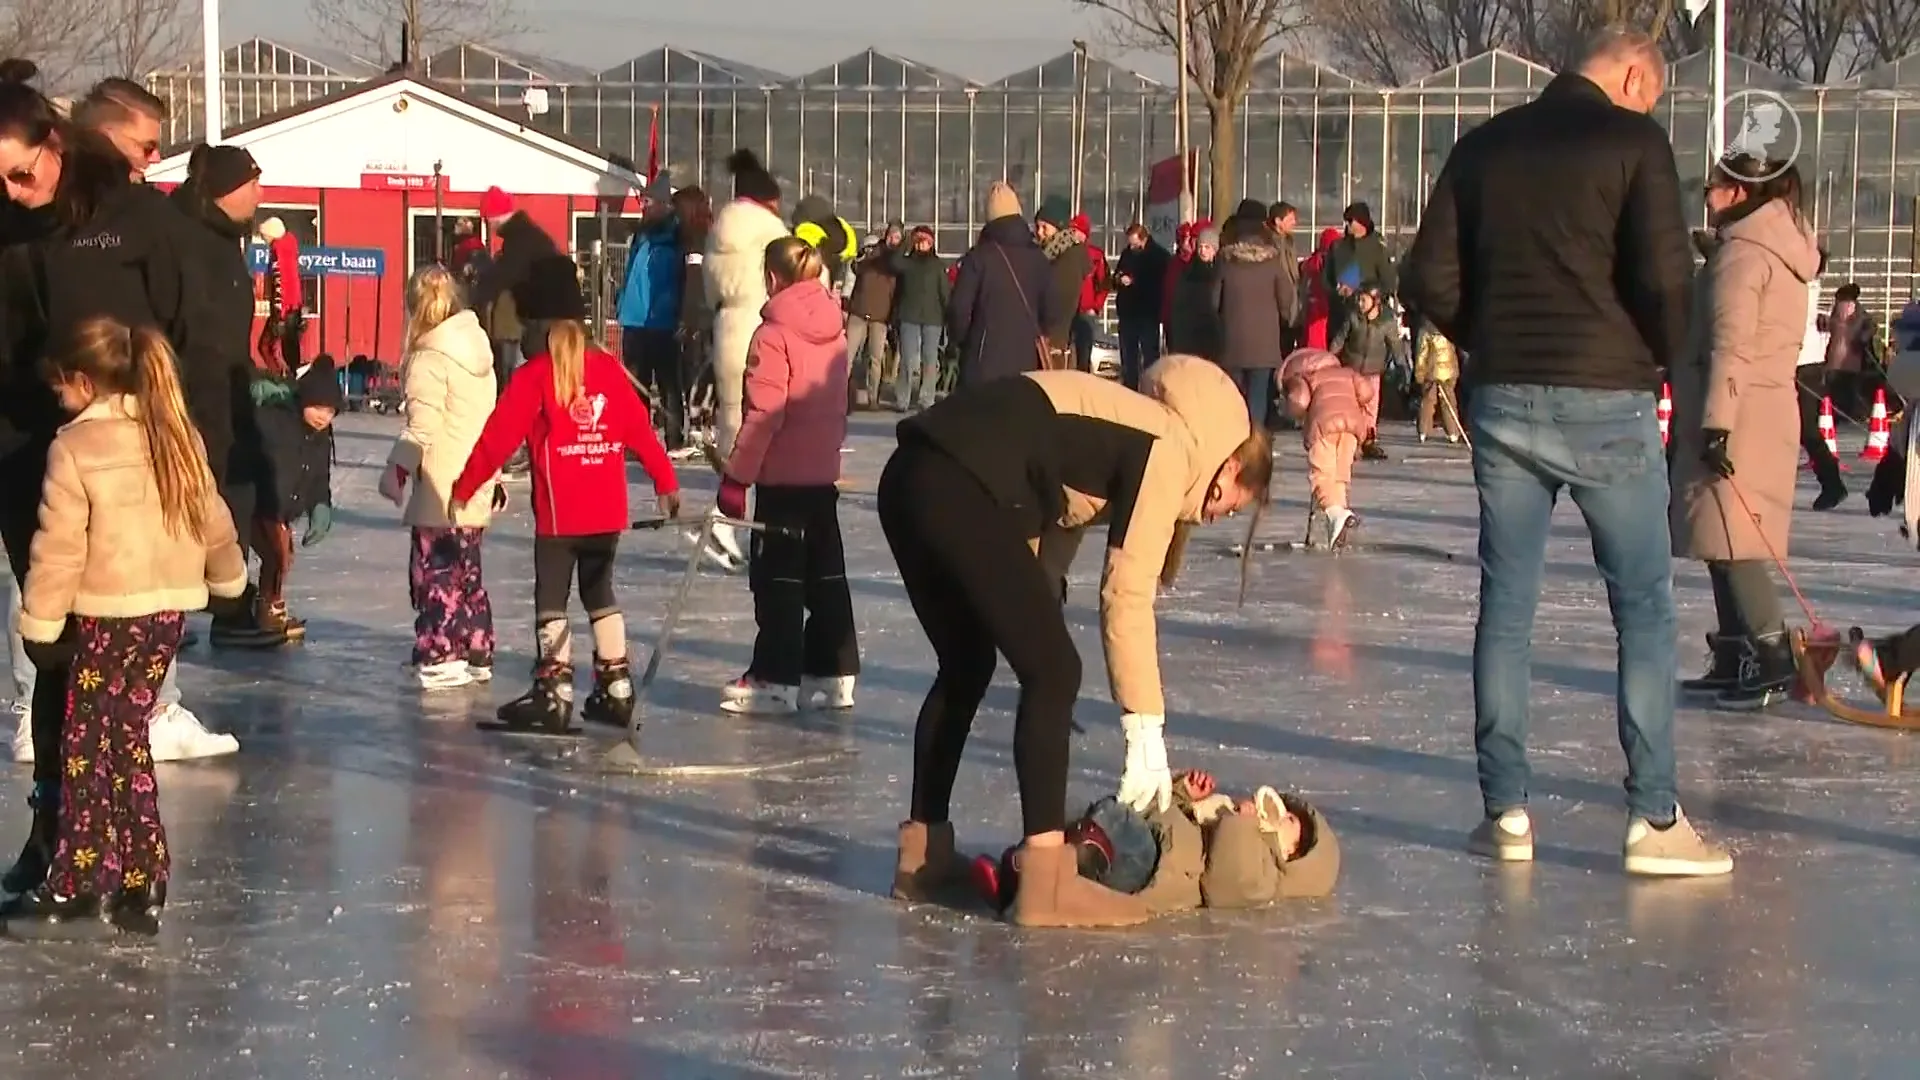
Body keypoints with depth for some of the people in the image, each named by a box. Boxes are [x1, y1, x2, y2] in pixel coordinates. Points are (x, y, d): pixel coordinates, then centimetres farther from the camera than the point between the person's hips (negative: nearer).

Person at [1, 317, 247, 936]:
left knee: (87, 749, 1)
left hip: (108, 616, -7)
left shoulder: (75, 448, -12)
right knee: (127, 741, 14)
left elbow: (60, 547, -13)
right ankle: (139, 890, 14)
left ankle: (74, 891, 3)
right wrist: (229, 578, 33)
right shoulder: (177, 436, 7)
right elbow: (212, 520, 16)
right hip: (169, 609, 7)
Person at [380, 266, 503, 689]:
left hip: (440, 491, -8)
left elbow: (423, 428, -18)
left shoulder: (428, 360, -14)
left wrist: (397, 468, -7)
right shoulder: (478, 350, 11)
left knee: (436, 572, -3)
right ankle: (476, 653, 20)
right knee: (467, 570, 16)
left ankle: (441, 656, -5)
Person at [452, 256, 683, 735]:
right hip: (608, 511, 5)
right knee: (600, 593, 18)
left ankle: (555, 692, -3)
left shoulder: (534, 377, -10)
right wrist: (665, 481, 15)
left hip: (559, 513, -5)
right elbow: (640, 430, 6)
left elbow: (497, 438, -10)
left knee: (551, 600, 3)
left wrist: (463, 489, -4)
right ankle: (616, 689, 18)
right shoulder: (609, 368, 3)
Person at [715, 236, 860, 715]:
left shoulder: (774, 335, -15)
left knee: (779, 576, -1)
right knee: (826, 573, 12)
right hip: (824, 472, 7)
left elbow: (764, 416, -19)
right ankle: (835, 674, 15)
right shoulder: (834, 331, 6)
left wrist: (736, 475, -14)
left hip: (783, 474, -7)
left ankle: (775, 679, 1)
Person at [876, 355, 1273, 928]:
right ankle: (1046, 881, -6)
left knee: (966, 666, 23)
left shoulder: (1136, 420, 25)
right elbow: (1127, 597, -6)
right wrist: (1147, 734, -2)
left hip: (909, 478, 10)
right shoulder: (1170, 450, -1)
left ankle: (924, 854, 31)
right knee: (1052, 670, -3)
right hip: (960, 489, -10)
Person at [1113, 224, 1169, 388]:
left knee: (1150, 355, -3)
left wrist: (1134, 282, -14)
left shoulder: (1160, 256, -5)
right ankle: (1129, 391, 16)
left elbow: (1162, 284, -9)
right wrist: (1118, 279, -6)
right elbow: (1115, 278, 18)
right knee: (1128, 355, 9)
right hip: (1127, 312, 5)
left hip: (1149, 313, -5)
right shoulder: (1127, 254, 10)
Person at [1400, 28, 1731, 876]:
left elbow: (1429, 279, 7)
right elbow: (1663, 273, -15)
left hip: (1503, 400, 4)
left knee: (1505, 605, 9)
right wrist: (1667, 354, 3)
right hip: (1605, 398, -4)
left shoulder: (1485, 145, 10)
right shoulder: (1633, 140, -5)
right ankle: (1653, 819, -1)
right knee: (1643, 607, 3)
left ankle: (1505, 812, 9)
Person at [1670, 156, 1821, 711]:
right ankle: (1734, 659, 16)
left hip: (1736, 419, -10)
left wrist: (1714, 423, -24)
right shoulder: (1785, 250, 19)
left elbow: (1730, 344, -20)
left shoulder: (1741, 254, -11)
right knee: (1724, 541, 13)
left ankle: (1772, 661, -17)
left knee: (1731, 544, -12)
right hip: (1769, 410, 10)